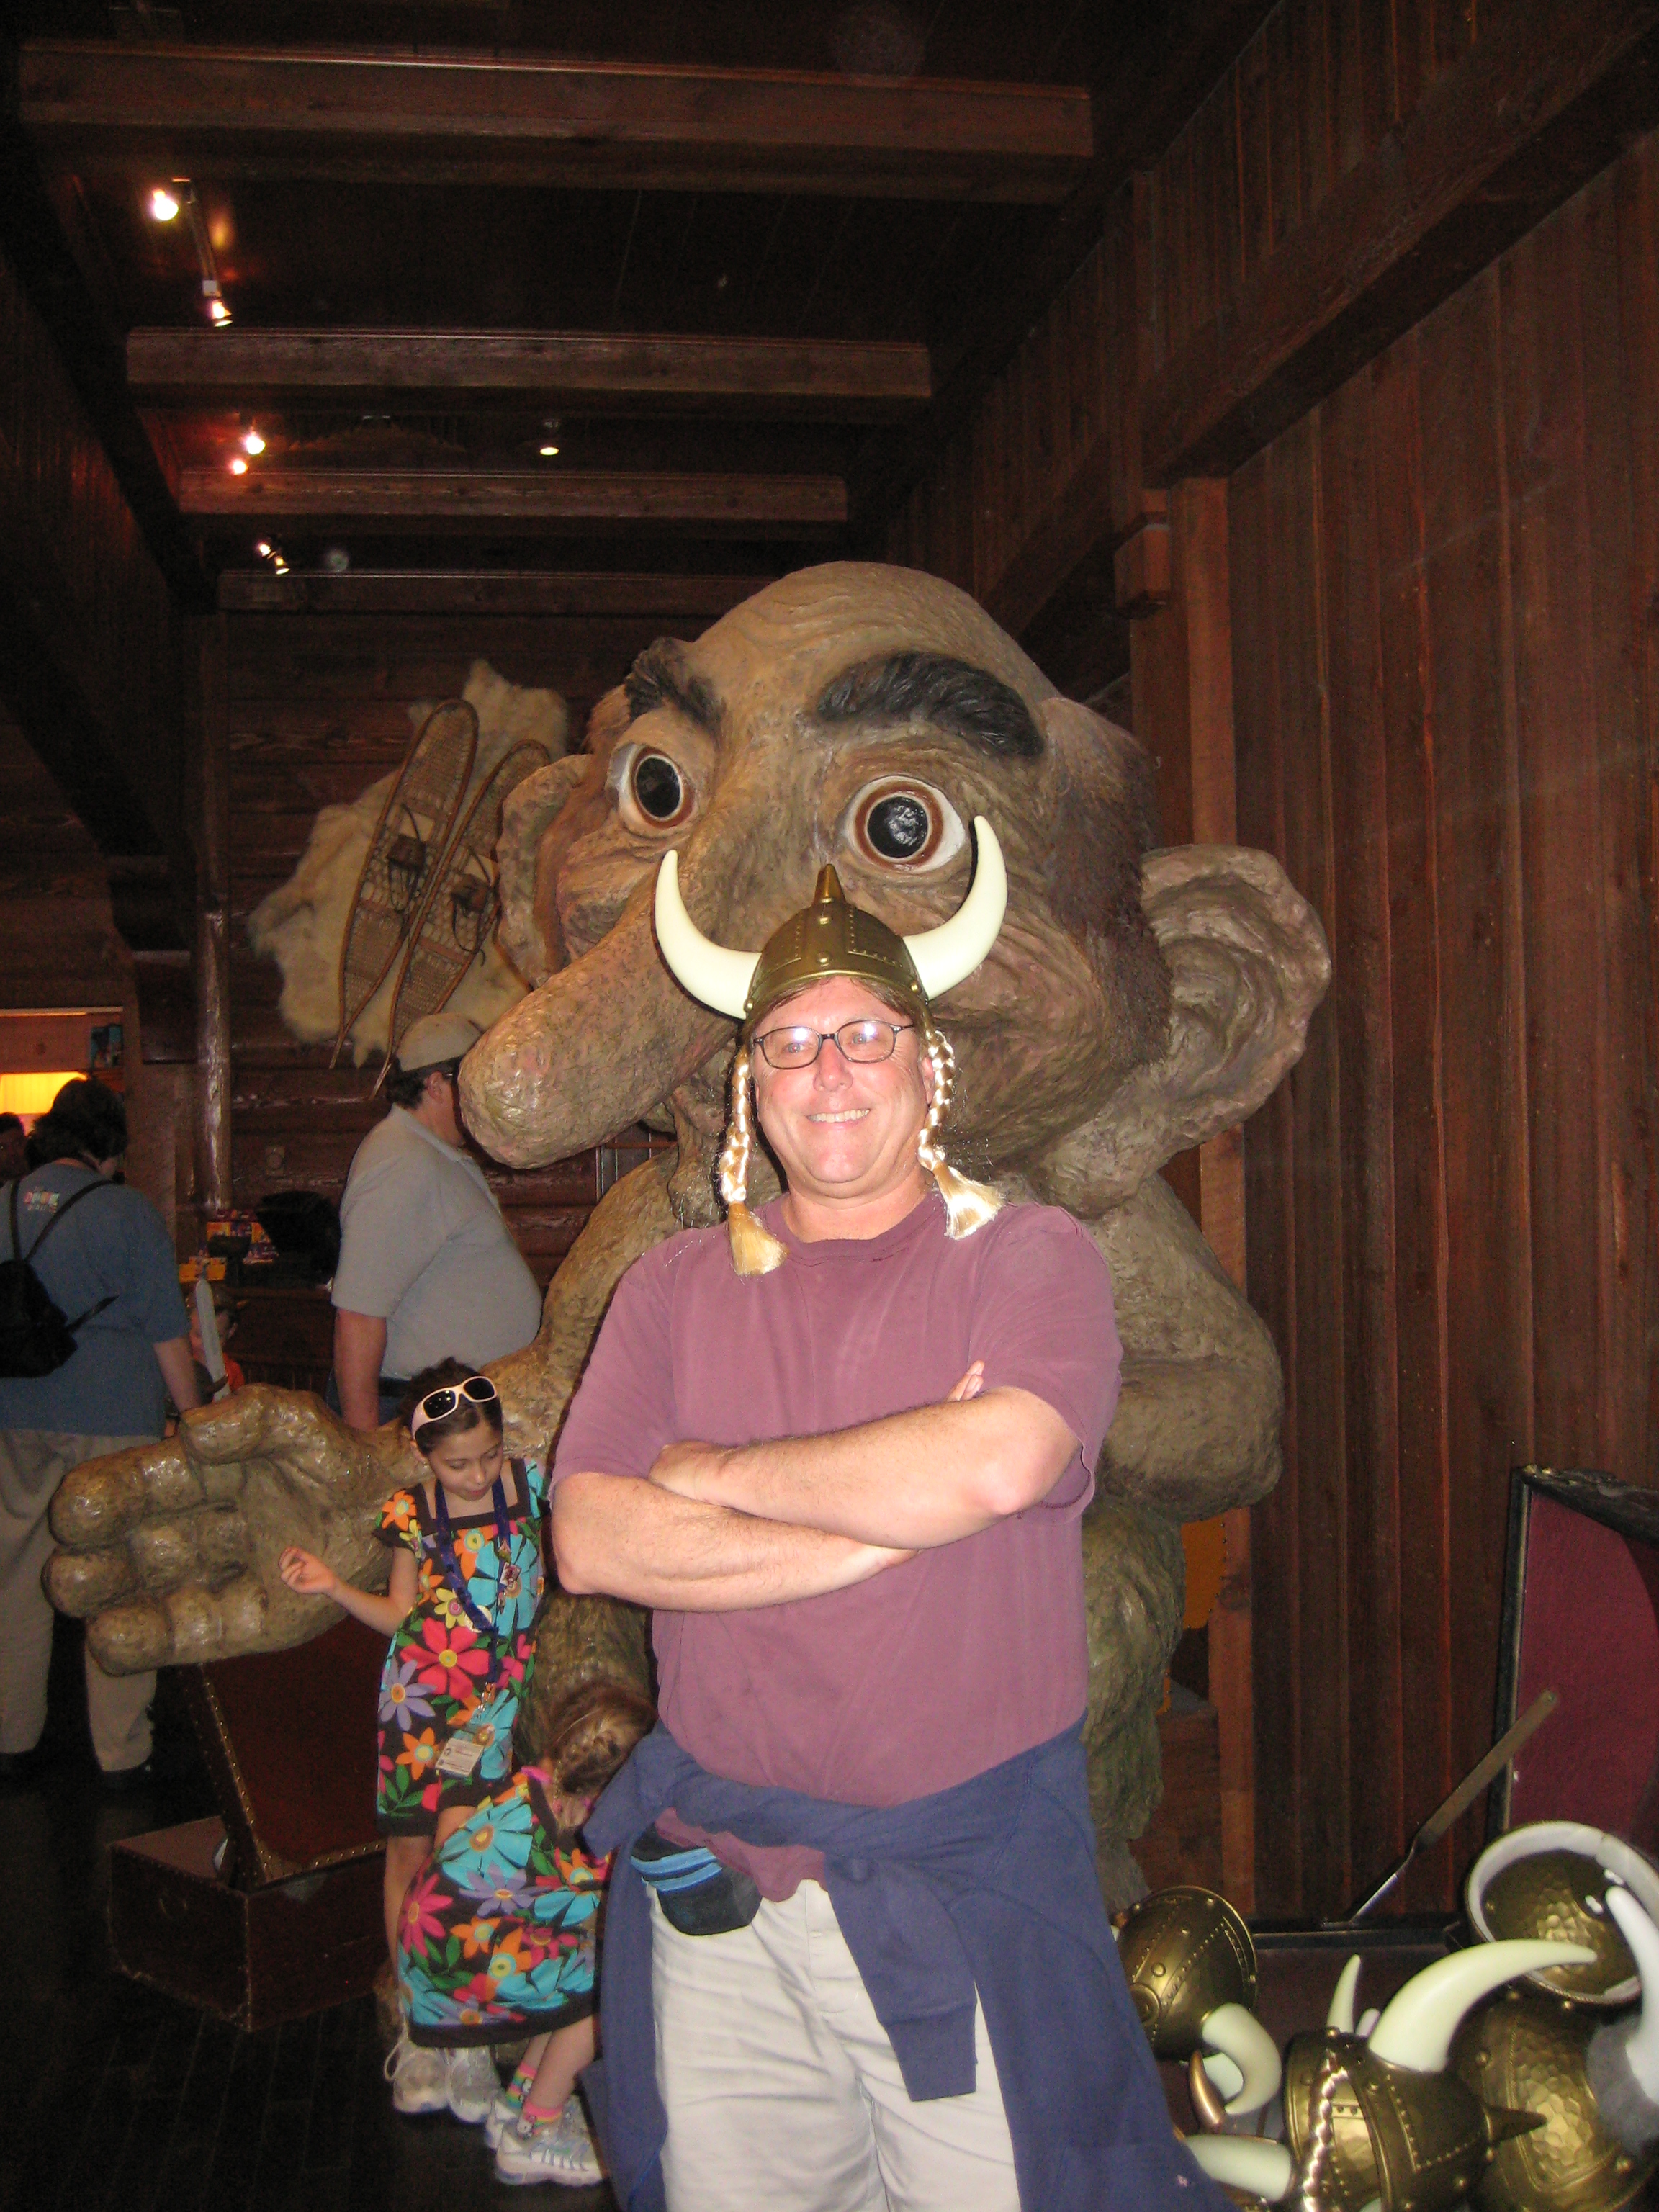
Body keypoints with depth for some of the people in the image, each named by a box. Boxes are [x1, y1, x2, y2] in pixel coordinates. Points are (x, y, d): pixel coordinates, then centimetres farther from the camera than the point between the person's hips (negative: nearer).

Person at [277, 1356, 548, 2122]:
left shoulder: (530, 1484, -3)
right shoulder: (412, 1512, 0)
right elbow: (400, 1613, 9)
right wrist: (333, 1586, -3)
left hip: (497, 1689, -2)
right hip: (420, 1686, 2)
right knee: (408, 1846, 5)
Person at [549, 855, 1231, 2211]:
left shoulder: (1032, 1258, -3)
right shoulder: (675, 1288, 6)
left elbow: (995, 1463, -23)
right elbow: (594, 1540, -7)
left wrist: (721, 1473, -11)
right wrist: (888, 1512, -15)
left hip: (961, 1892, -3)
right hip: (712, 1887, 3)